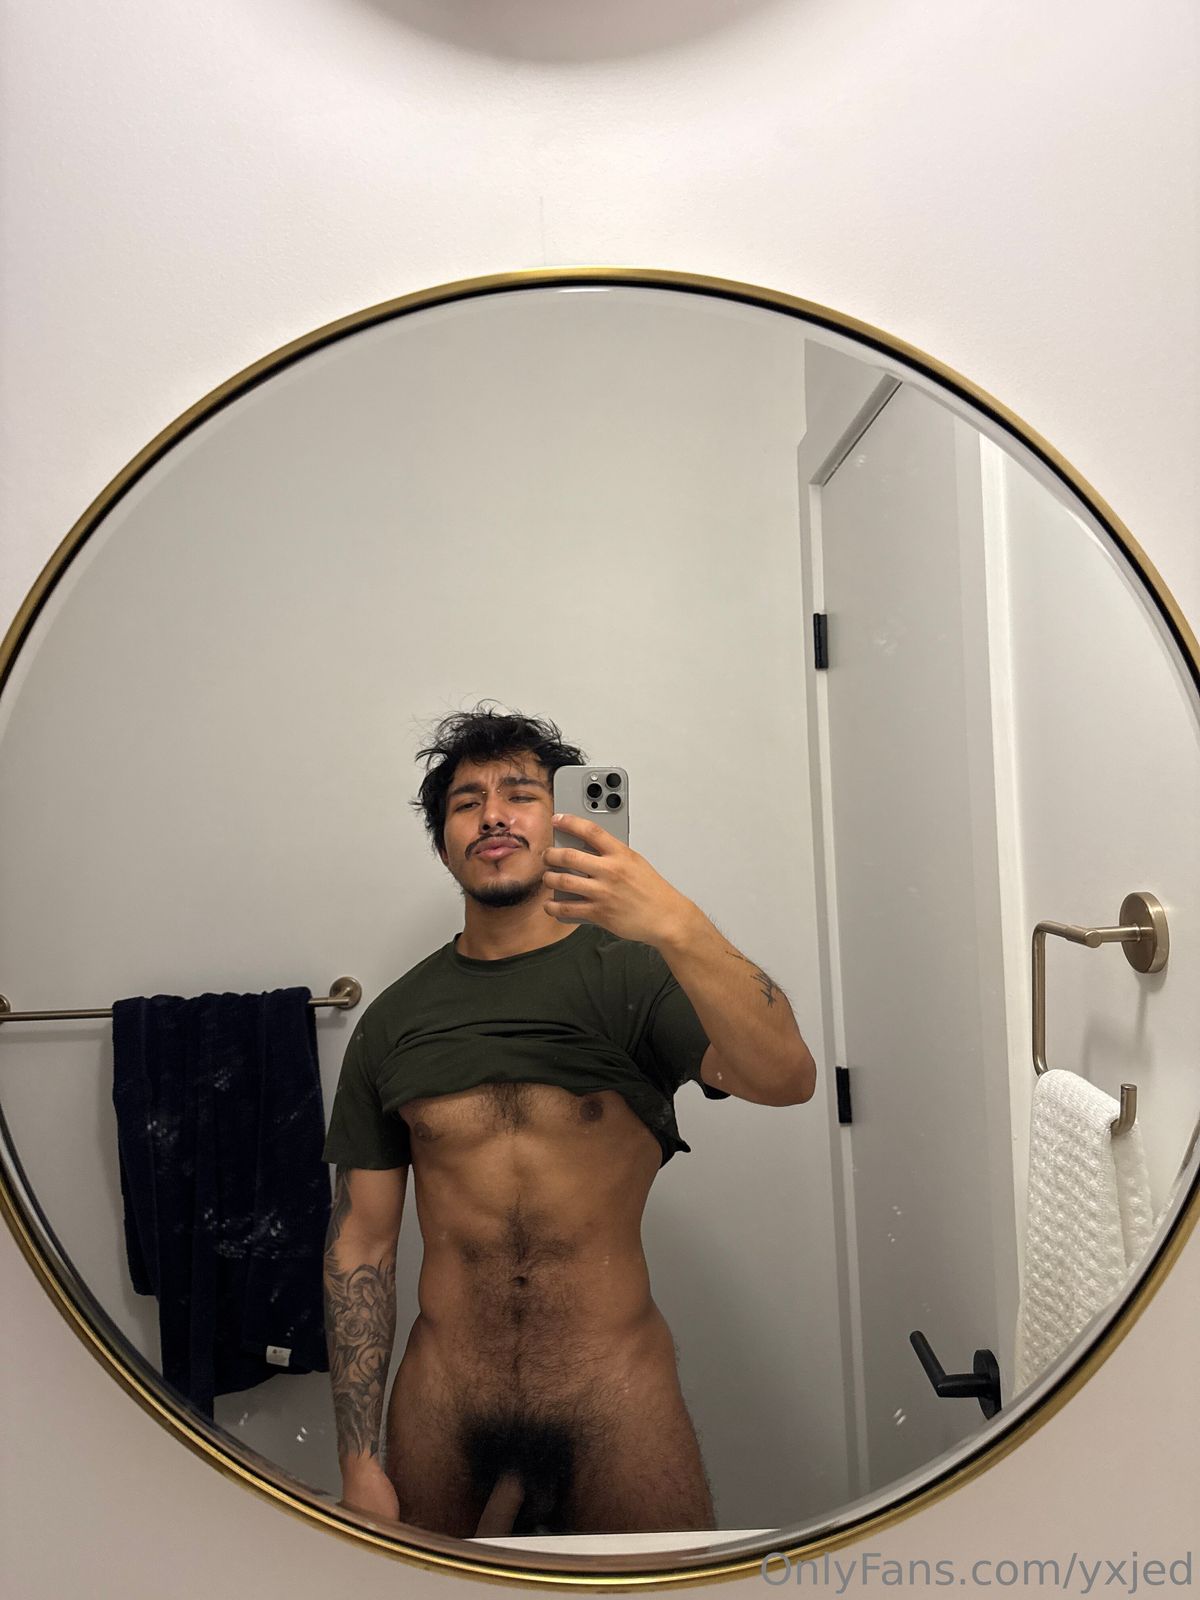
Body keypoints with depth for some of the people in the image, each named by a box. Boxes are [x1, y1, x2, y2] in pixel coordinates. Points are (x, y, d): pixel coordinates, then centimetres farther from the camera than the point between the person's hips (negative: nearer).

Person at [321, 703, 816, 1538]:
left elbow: (787, 1079, -26)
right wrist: (360, 1465, 1)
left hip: (617, 1396, -2)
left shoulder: (629, 973, -8)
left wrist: (679, 927, -41)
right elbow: (361, 1242, 3)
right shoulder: (393, 1021, 0)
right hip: (442, 1405, 3)